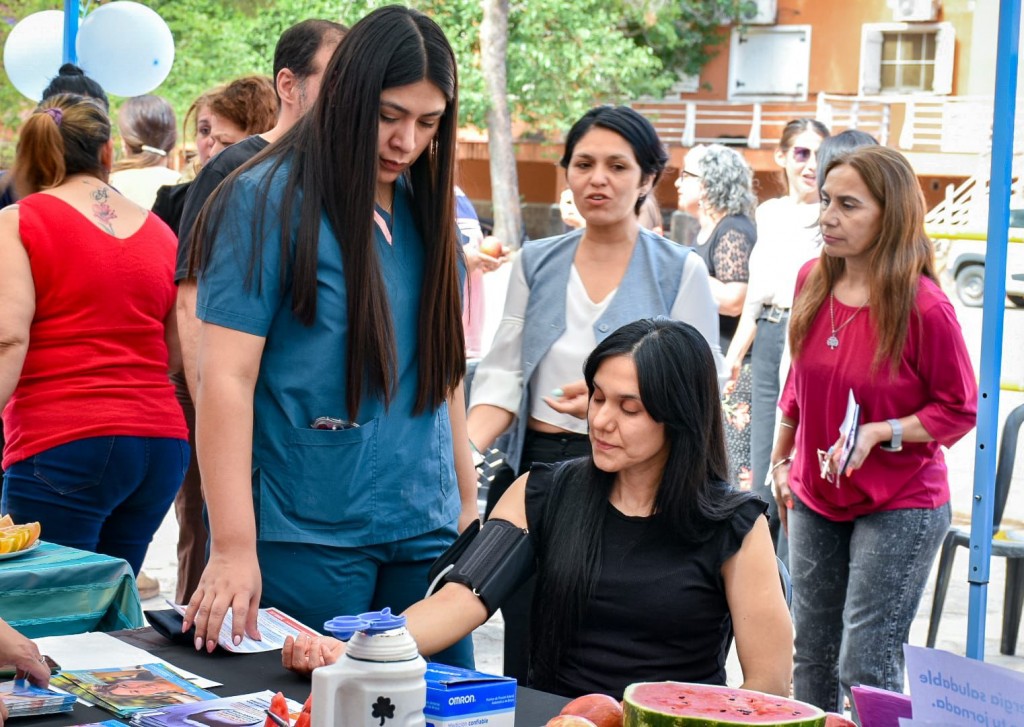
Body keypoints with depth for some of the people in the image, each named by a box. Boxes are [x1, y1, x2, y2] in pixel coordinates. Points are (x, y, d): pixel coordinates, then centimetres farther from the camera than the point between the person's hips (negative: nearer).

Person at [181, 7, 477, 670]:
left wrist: (467, 500, 17)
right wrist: (234, 548, -19)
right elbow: (226, 377, -13)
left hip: (424, 528, 6)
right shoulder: (267, 200, -7)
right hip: (307, 534, -5)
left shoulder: (428, 211, 11)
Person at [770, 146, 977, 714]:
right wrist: (781, 461, 18)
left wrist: (879, 433, -24)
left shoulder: (924, 307, -20)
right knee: (812, 658, 15)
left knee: (867, 667, -5)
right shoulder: (812, 281, -2)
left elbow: (960, 410, -12)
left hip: (900, 507, -6)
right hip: (815, 498, 6)